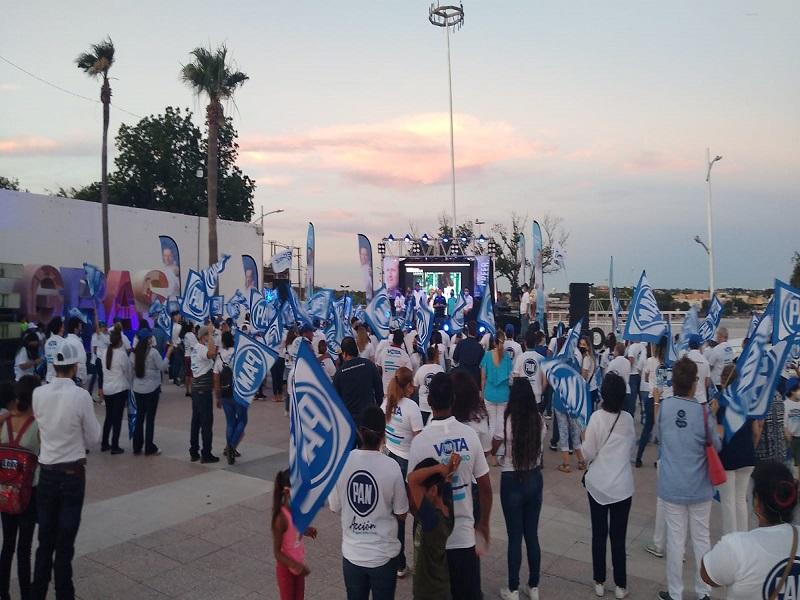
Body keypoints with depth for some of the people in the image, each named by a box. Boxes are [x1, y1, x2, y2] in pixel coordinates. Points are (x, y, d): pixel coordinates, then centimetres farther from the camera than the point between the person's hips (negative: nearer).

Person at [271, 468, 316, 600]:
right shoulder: (281, 517, -28)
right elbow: (277, 552, -24)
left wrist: (305, 531, -4)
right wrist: (296, 566, -33)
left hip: (298, 565, 7)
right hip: (286, 568, -7)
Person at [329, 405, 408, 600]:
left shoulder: (342, 462, -13)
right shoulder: (391, 467, -18)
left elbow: (335, 507, 0)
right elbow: (401, 514, -7)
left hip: (352, 553, 2)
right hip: (384, 554, -2)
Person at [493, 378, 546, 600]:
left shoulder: (507, 422, -18)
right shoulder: (539, 421, -7)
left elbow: (492, 450, -4)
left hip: (512, 482, -4)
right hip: (535, 479, 4)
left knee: (515, 536, 8)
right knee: (532, 534, 15)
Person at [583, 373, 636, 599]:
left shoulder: (597, 417, -15)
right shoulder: (628, 419, -6)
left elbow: (588, 453, -11)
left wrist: (584, 443, 7)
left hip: (597, 484, -2)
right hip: (622, 485, 2)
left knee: (599, 535, 11)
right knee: (618, 536, 11)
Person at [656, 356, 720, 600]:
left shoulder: (664, 406, -10)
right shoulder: (704, 412, -16)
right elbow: (716, 447, -1)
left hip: (672, 486, 1)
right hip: (699, 487, 0)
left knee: (675, 538, 10)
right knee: (701, 538, 15)